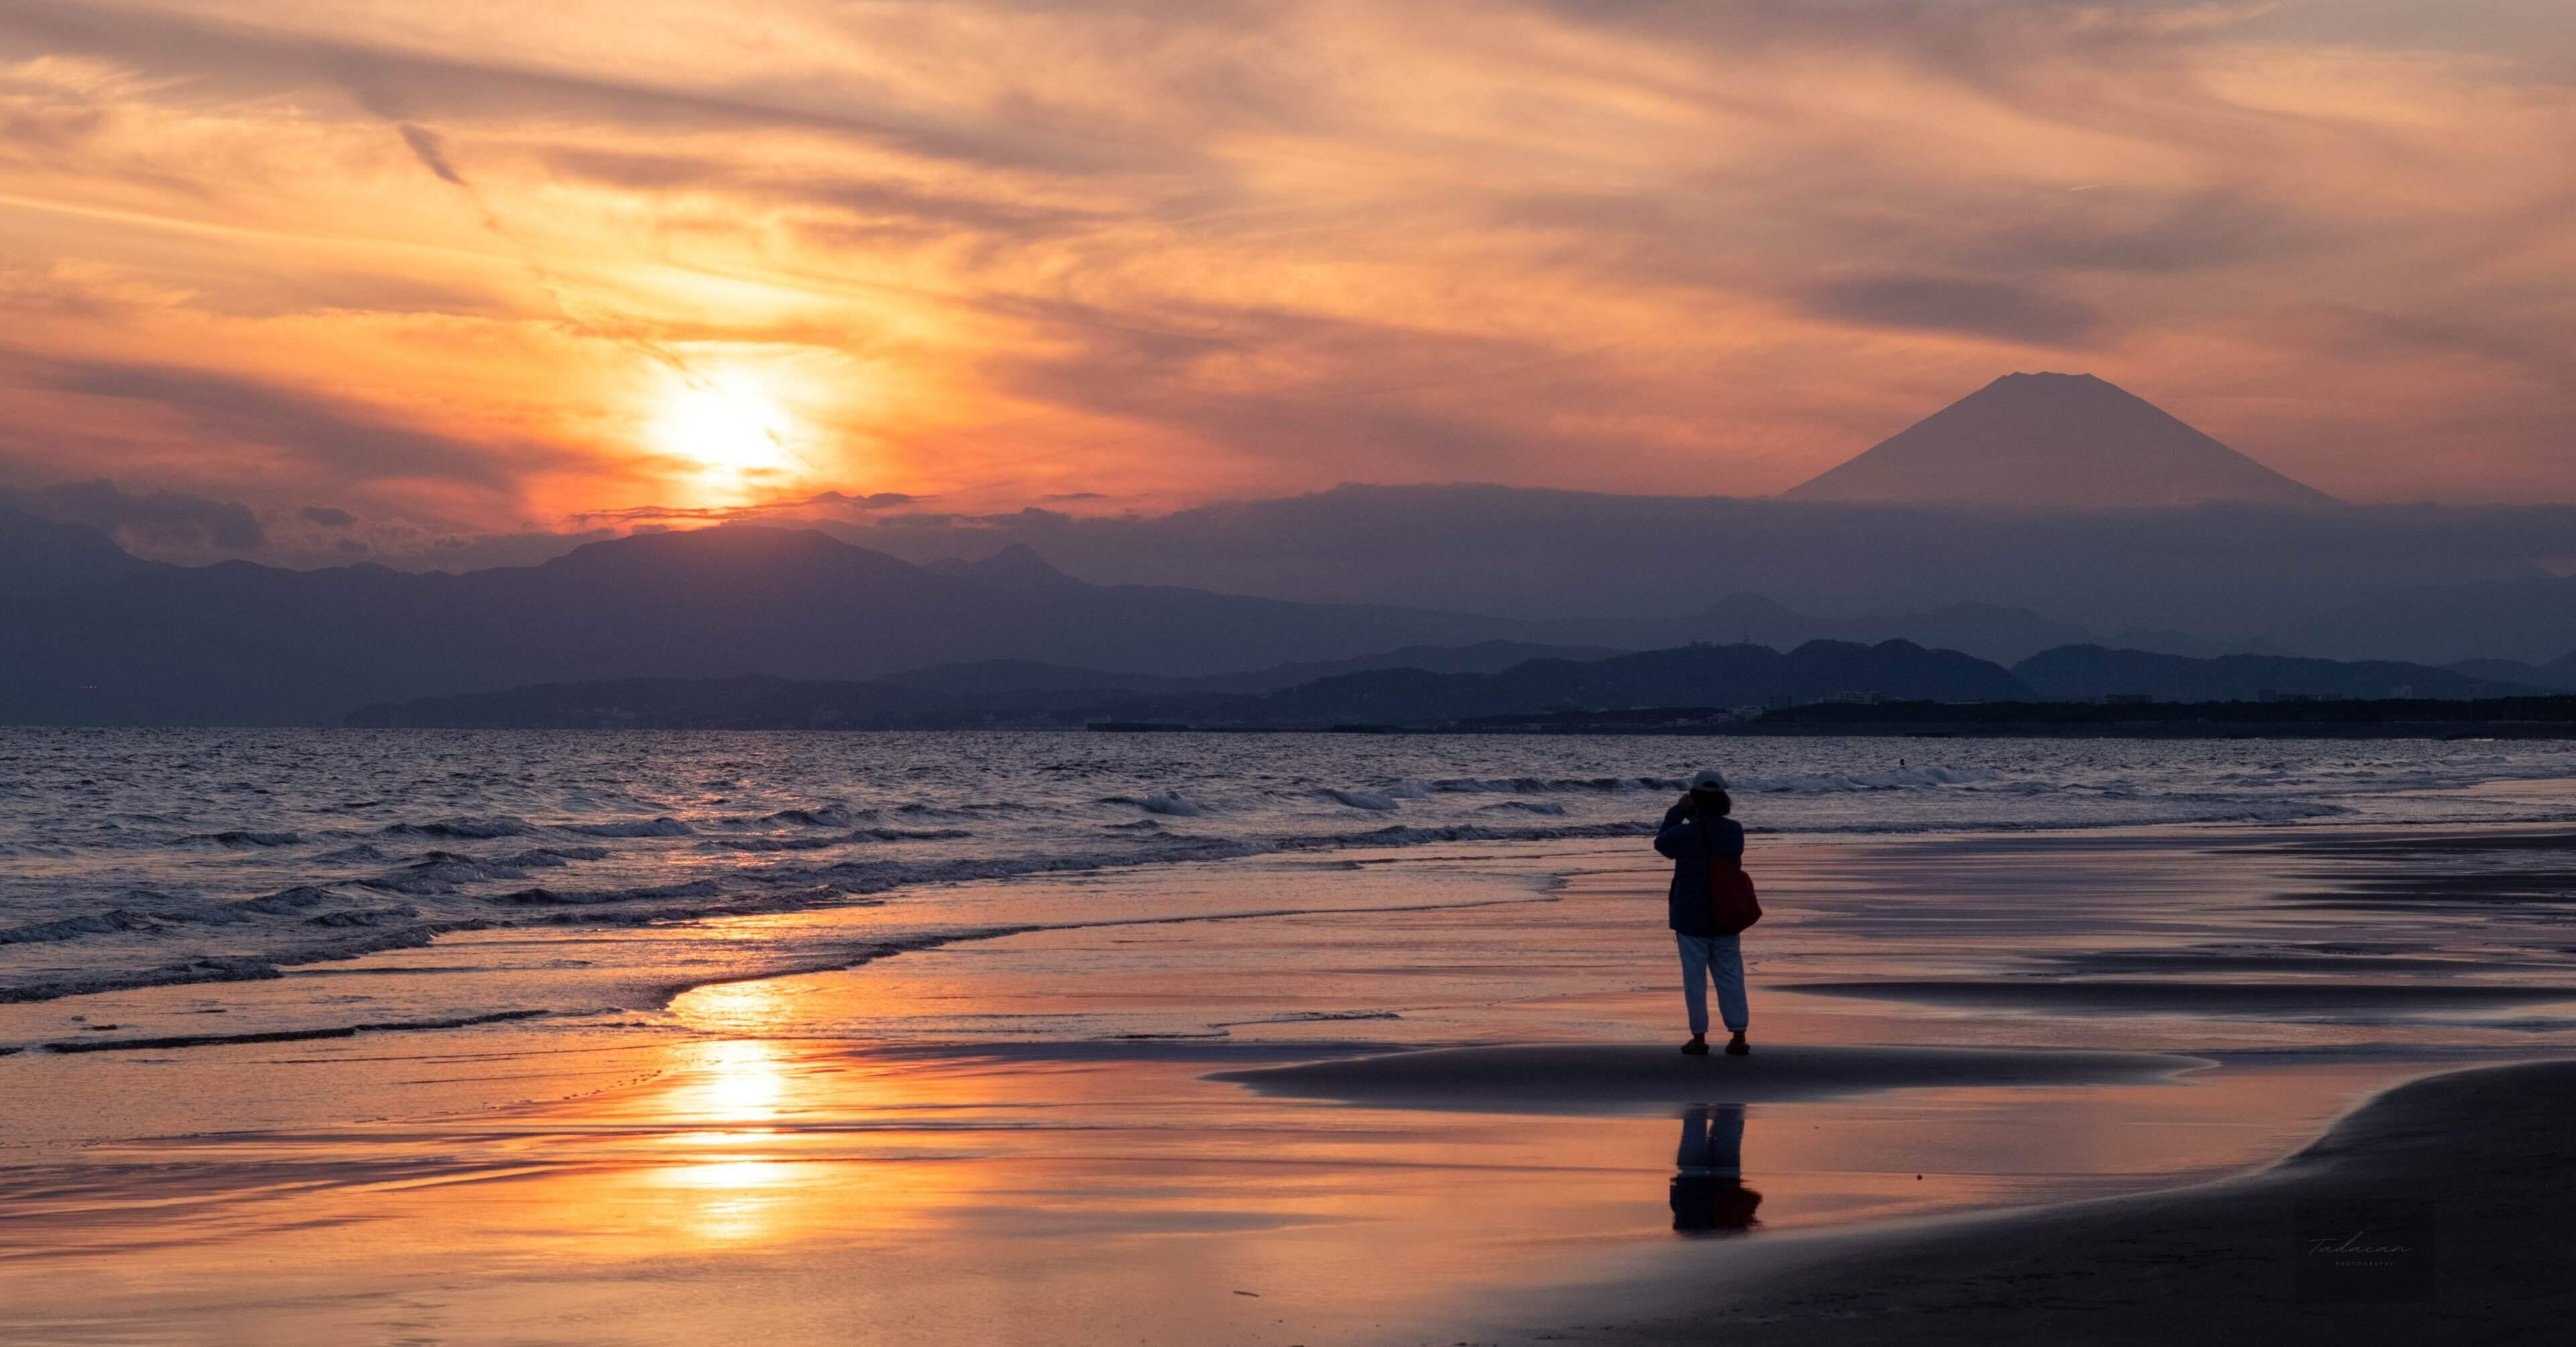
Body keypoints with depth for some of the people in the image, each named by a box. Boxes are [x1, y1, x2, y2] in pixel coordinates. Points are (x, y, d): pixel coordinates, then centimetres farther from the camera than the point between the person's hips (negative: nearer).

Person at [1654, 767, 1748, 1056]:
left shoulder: (1686, 833, -16)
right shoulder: (1734, 831, -3)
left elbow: (1661, 843, 5)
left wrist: (1678, 811, 10)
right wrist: (1697, 816, 14)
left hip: (1691, 916, -4)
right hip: (1725, 915, 4)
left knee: (1695, 978, 5)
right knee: (1730, 977, 9)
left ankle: (1699, 1038, 7)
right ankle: (1738, 1038, 6)